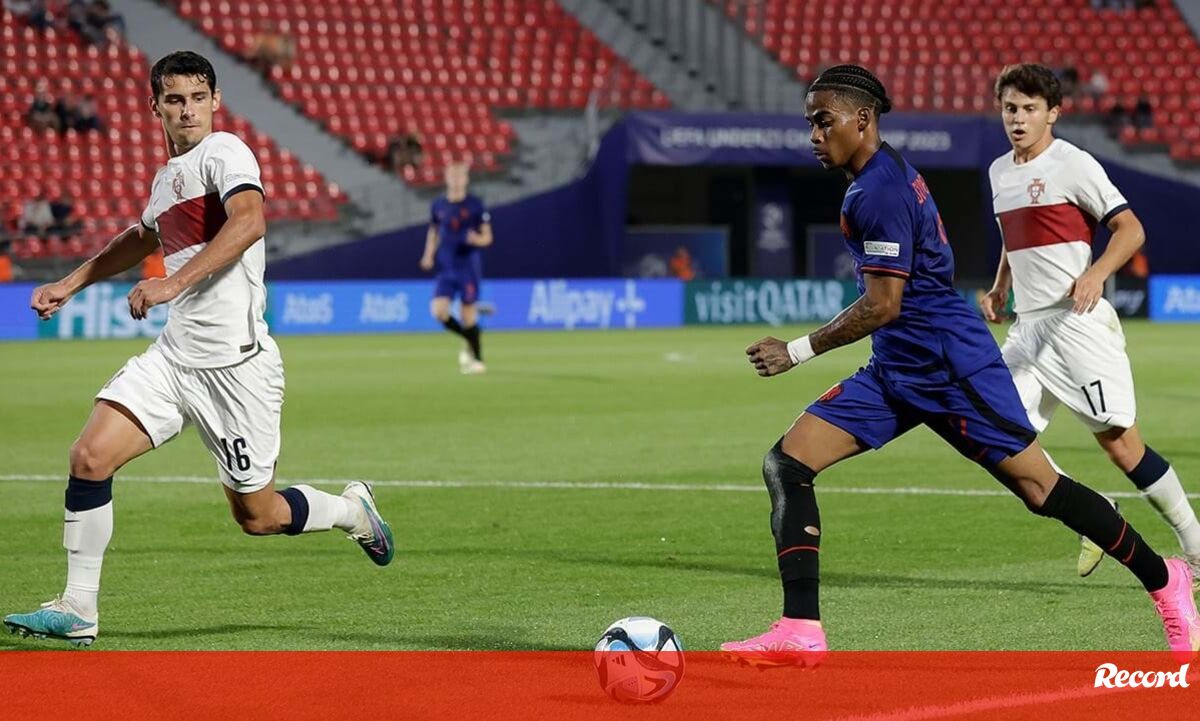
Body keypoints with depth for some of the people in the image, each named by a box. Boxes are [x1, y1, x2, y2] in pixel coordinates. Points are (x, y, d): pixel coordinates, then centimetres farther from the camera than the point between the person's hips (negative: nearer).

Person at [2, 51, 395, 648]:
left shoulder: (223, 152, -9)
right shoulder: (167, 175, 17)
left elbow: (249, 222, -28)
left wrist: (173, 284, -35)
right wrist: (71, 284, 38)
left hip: (235, 363, -7)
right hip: (174, 354, 7)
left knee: (257, 515, 1)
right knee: (89, 457, -9)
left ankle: (352, 511, 31)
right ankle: (78, 610, -2)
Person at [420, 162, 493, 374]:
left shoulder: (475, 205, -3)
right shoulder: (438, 206, 8)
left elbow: (487, 237, 0)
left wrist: (477, 239, -22)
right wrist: (429, 256, 5)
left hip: (468, 267, -3)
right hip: (446, 268, 3)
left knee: (468, 315, -4)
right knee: (438, 311, -10)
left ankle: (477, 359, 11)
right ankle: (470, 340, 15)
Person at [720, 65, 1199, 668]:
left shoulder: (878, 192, -18)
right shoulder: (887, 174, 13)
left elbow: (882, 306, -21)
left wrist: (800, 351, -15)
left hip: (950, 366, -10)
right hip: (895, 372, 10)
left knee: (1040, 488, -3)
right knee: (786, 466, -4)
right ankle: (800, 633, -9)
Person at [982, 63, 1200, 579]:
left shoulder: (1073, 165, -7)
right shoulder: (1000, 172, 16)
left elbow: (1130, 229, -11)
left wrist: (1096, 274, -27)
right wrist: (998, 291, 15)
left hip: (1078, 322, -8)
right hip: (1028, 326, 8)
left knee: (1119, 441, -12)